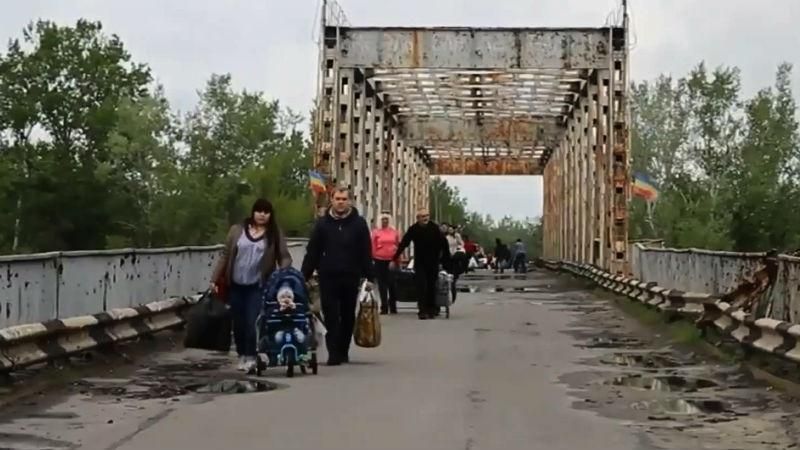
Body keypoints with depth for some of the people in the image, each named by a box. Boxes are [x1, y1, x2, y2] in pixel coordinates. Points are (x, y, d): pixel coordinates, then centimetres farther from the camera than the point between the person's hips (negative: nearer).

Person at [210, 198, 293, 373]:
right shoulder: (237, 230, 3)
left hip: (258, 286, -2)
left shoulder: (275, 234, 1)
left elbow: (285, 257, -1)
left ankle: (251, 357, -2)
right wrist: (215, 279, 3)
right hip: (236, 284, 2)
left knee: (252, 322, -11)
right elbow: (225, 255, 6)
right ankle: (242, 355, 24)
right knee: (238, 322, 9)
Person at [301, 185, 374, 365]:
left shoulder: (359, 223, 2)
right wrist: (304, 276, 0)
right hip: (328, 278, 0)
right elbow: (312, 252, 4)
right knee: (331, 317, -3)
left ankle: (343, 352, 20)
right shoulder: (322, 223, 3)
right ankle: (334, 353, -2)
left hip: (351, 278, 0)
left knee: (348, 317, 9)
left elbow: (366, 253, 2)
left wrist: (369, 277, -2)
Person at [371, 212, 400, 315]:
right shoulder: (376, 232, 1)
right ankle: (384, 307, 7)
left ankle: (393, 306, 13)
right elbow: (373, 246, 3)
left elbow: (399, 245, 11)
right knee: (382, 284, 3)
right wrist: (373, 258, 1)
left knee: (392, 283, 2)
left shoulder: (394, 232, 5)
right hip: (380, 260, 0)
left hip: (392, 260, 1)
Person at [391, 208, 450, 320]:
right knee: (421, 286, -9)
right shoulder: (413, 229, -7)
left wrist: (446, 260, -3)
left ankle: (431, 309, 18)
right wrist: (394, 259, -9)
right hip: (420, 263, -1)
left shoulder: (435, 228, -6)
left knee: (432, 287, 5)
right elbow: (403, 245, -6)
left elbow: (444, 244, -1)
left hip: (433, 263, 1)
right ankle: (422, 311, -11)